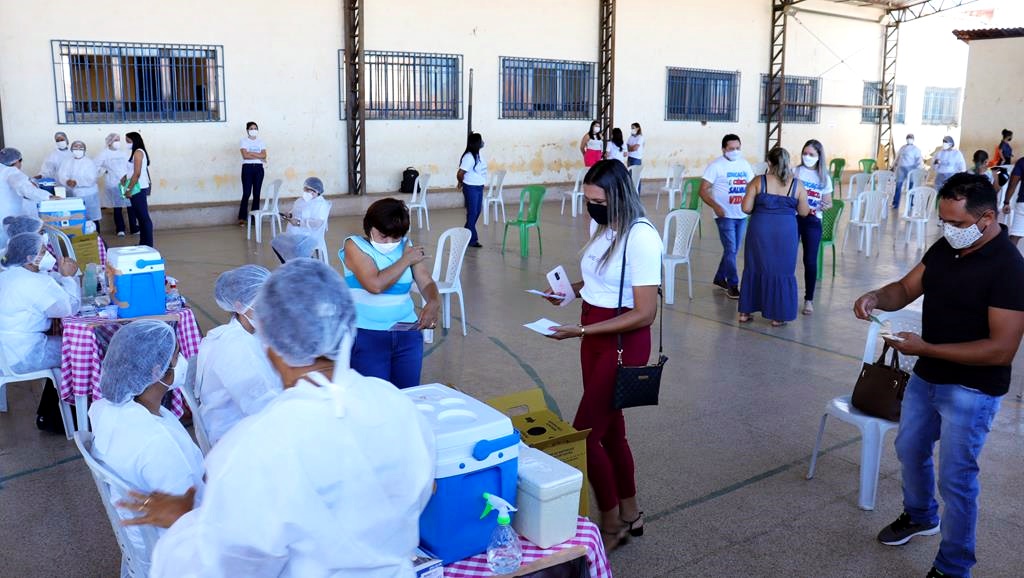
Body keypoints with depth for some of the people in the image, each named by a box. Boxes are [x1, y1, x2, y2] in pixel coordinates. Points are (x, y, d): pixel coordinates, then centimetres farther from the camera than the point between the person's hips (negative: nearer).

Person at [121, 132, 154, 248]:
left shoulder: (138, 152, -12)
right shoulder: (135, 153, 16)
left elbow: (137, 173, -19)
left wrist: (129, 189, -17)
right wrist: (125, 177, 4)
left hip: (139, 189, -10)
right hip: (137, 189, 10)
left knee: (144, 217, -7)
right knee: (140, 217, 12)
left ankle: (148, 245, -5)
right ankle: (143, 243, 17)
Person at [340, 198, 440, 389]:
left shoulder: (407, 246, 8)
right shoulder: (354, 246, -5)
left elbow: (427, 283, 3)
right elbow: (376, 285, -19)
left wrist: (433, 303, -19)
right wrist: (406, 260, -8)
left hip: (407, 332, 4)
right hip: (367, 335, -4)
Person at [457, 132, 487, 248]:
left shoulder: (478, 155, 5)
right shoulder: (469, 157, -22)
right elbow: (460, 174, -22)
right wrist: (462, 183, -1)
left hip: (479, 187, 8)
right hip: (471, 189, -8)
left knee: (477, 213, 15)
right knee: (472, 213, 0)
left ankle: (467, 234, 30)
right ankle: (472, 239, 10)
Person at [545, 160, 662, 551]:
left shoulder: (641, 237, -21)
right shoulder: (601, 225, 4)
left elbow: (644, 314, -22)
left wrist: (580, 331, -25)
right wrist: (571, 290, 1)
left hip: (623, 343, -8)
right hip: (594, 337, 8)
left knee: (584, 434, -4)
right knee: (610, 429, 17)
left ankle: (612, 523, 17)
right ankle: (629, 514, 36)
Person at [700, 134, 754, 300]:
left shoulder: (745, 164, 9)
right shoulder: (716, 166, -8)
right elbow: (703, 191, -11)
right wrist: (715, 206, -25)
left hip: (742, 215, 6)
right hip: (725, 215, -6)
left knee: (733, 250, 14)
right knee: (731, 250, -6)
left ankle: (720, 278, 30)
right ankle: (732, 285, 2)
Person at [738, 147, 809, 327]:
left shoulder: (759, 181, -5)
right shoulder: (797, 185, -2)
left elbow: (746, 208, -7)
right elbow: (804, 212, 4)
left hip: (760, 230, 1)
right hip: (785, 232, 0)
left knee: (754, 269, 13)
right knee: (782, 272, 9)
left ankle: (745, 312, 19)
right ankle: (778, 317, 14)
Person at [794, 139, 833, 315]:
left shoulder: (824, 178, 6)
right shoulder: (795, 172, 0)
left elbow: (828, 202, 9)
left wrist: (825, 206, -14)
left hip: (813, 221, 1)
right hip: (793, 218, -1)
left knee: (810, 261, 1)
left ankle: (809, 300, 12)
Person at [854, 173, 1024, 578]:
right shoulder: (945, 248, -1)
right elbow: (906, 289, 7)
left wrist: (924, 348, -27)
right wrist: (876, 297, -16)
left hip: (971, 390, -8)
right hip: (926, 377, 8)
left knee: (955, 479, 1)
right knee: (910, 450, 23)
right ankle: (920, 517, 49)